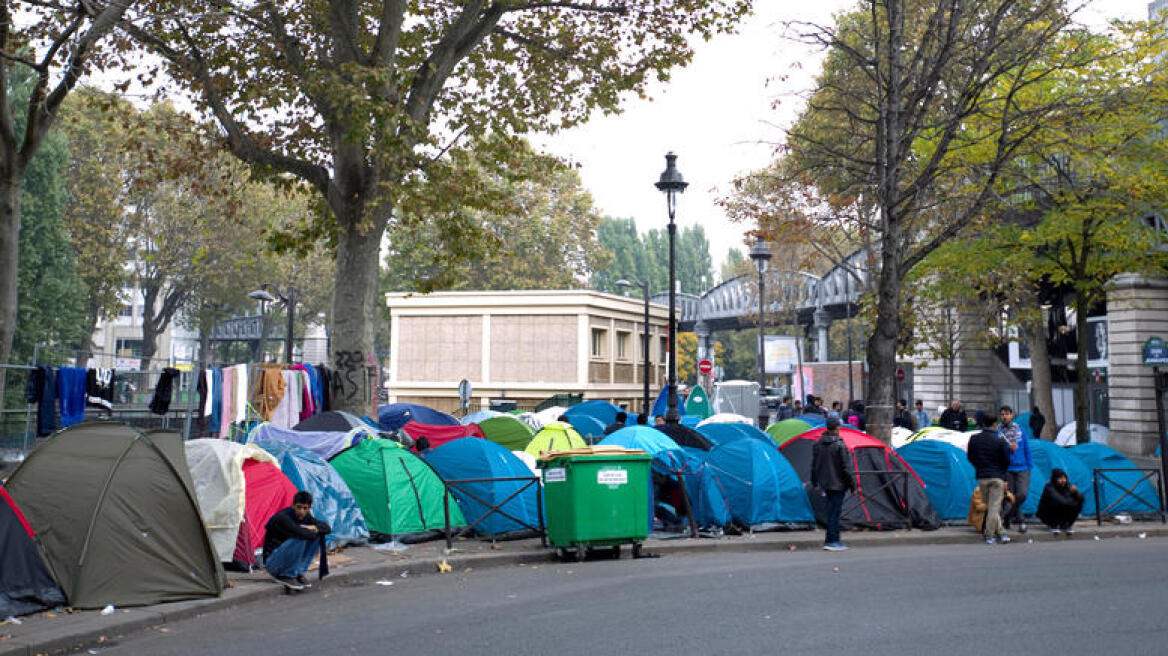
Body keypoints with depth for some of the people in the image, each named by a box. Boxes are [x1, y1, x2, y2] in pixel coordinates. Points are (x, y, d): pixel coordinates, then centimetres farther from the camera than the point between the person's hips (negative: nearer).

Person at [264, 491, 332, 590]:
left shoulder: (306, 517, 1)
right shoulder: (283, 517, -23)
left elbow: (328, 528, 3)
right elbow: (302, 534, -37)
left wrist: (314, 527, -17)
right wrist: (313, 531, -14)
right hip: (272, 561, -8)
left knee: (318, 535, -5)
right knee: (299, 540, -32)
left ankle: (299, 572, -2)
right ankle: (288, 576, -14)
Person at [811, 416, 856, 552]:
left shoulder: (818, 444, 4)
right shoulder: (839, 445, -18)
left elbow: (814, 465, 12)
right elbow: (846, 468, -15)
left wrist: (814, 483, 22)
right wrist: (852, 485, -6)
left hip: (825, 483, 7)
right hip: (838, 484, -7)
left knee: (832, 510, 17)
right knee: (834, 511, -1)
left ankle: (831, 539, 23)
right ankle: (832, 541, 3)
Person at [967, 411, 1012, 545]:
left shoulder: (974, 439, 0)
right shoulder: (1000, 441, -9)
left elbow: (970, 457, 8)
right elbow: (1006, 461, -3)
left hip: (981, 477, 3)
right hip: (997, 477, -3)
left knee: (989, 507, 14)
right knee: (994, 506, 1)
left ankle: (999, 532, 16)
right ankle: (989, 535, 0)